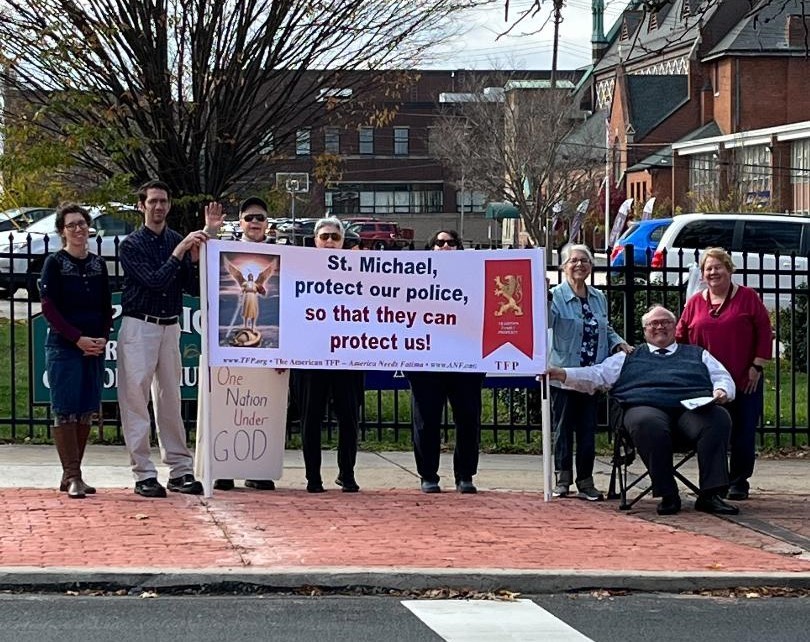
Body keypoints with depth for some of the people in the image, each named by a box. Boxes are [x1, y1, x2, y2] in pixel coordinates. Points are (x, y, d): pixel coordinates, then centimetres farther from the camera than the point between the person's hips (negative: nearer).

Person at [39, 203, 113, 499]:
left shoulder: (98, 264, 11)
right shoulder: (55, 263, -3)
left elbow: (107, 307, 13)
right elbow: (49, 308, -9)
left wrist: (103, 338, -4)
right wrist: (78, 339, -16)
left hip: (95, 349, 5)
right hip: (63, 347, -5)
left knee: (86, 411, 6)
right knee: (65, 411, -6)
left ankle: (71, 475, 13)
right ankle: (72, 477, -6)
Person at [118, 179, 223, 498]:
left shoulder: (179, 241, 9)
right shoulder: (132, 244, -4)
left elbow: (195, 288, 3)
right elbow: (154, 281, -16)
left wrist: (195, 257, -12)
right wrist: (179, 252, -20)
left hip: (170, 327, 4)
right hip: (139, 326, -4)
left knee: (170, 399, 9)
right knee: (136, 398, -6)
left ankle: (180, 470, 13)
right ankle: (143, 474, -3)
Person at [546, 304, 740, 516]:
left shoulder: (697, 354, 33)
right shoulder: (629, 357, 31)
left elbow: (724, 378, 24)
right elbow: (596, 376, 22)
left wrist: (721, 391, -1)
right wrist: (563, 374, 6)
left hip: (694, 407, 1)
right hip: (647, 407, -1)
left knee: (718, 419, -33)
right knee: (648, 424, -40)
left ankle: (710, 494, -37)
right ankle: (667, 496, -32)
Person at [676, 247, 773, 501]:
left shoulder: (747, 297, 1)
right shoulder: (695, 303, 8)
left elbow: (764, 333, 0)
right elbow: (680, 338, 10)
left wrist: (757, 366, -6)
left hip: (745, 381, -2)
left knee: (743, 432, 0)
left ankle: (739, 482, 11)